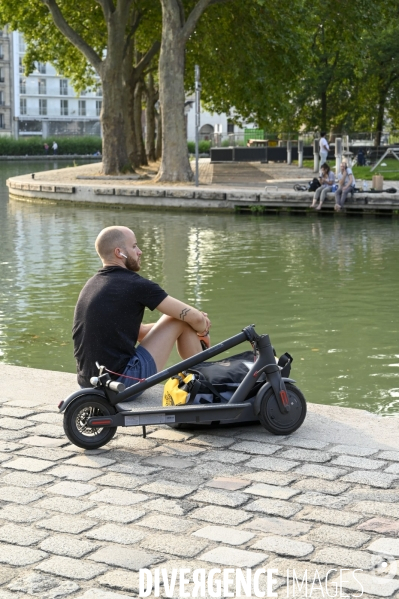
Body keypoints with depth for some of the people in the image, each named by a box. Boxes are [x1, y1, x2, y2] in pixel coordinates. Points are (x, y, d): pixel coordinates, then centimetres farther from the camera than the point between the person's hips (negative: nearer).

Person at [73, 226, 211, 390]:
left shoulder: (92, 284, 15)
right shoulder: (135, 285, -9)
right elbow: (195, 317, -4)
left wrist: (199, 321, 17)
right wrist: (203, 333, 20)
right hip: (123, 382, -8)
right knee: (182, 320, 7)